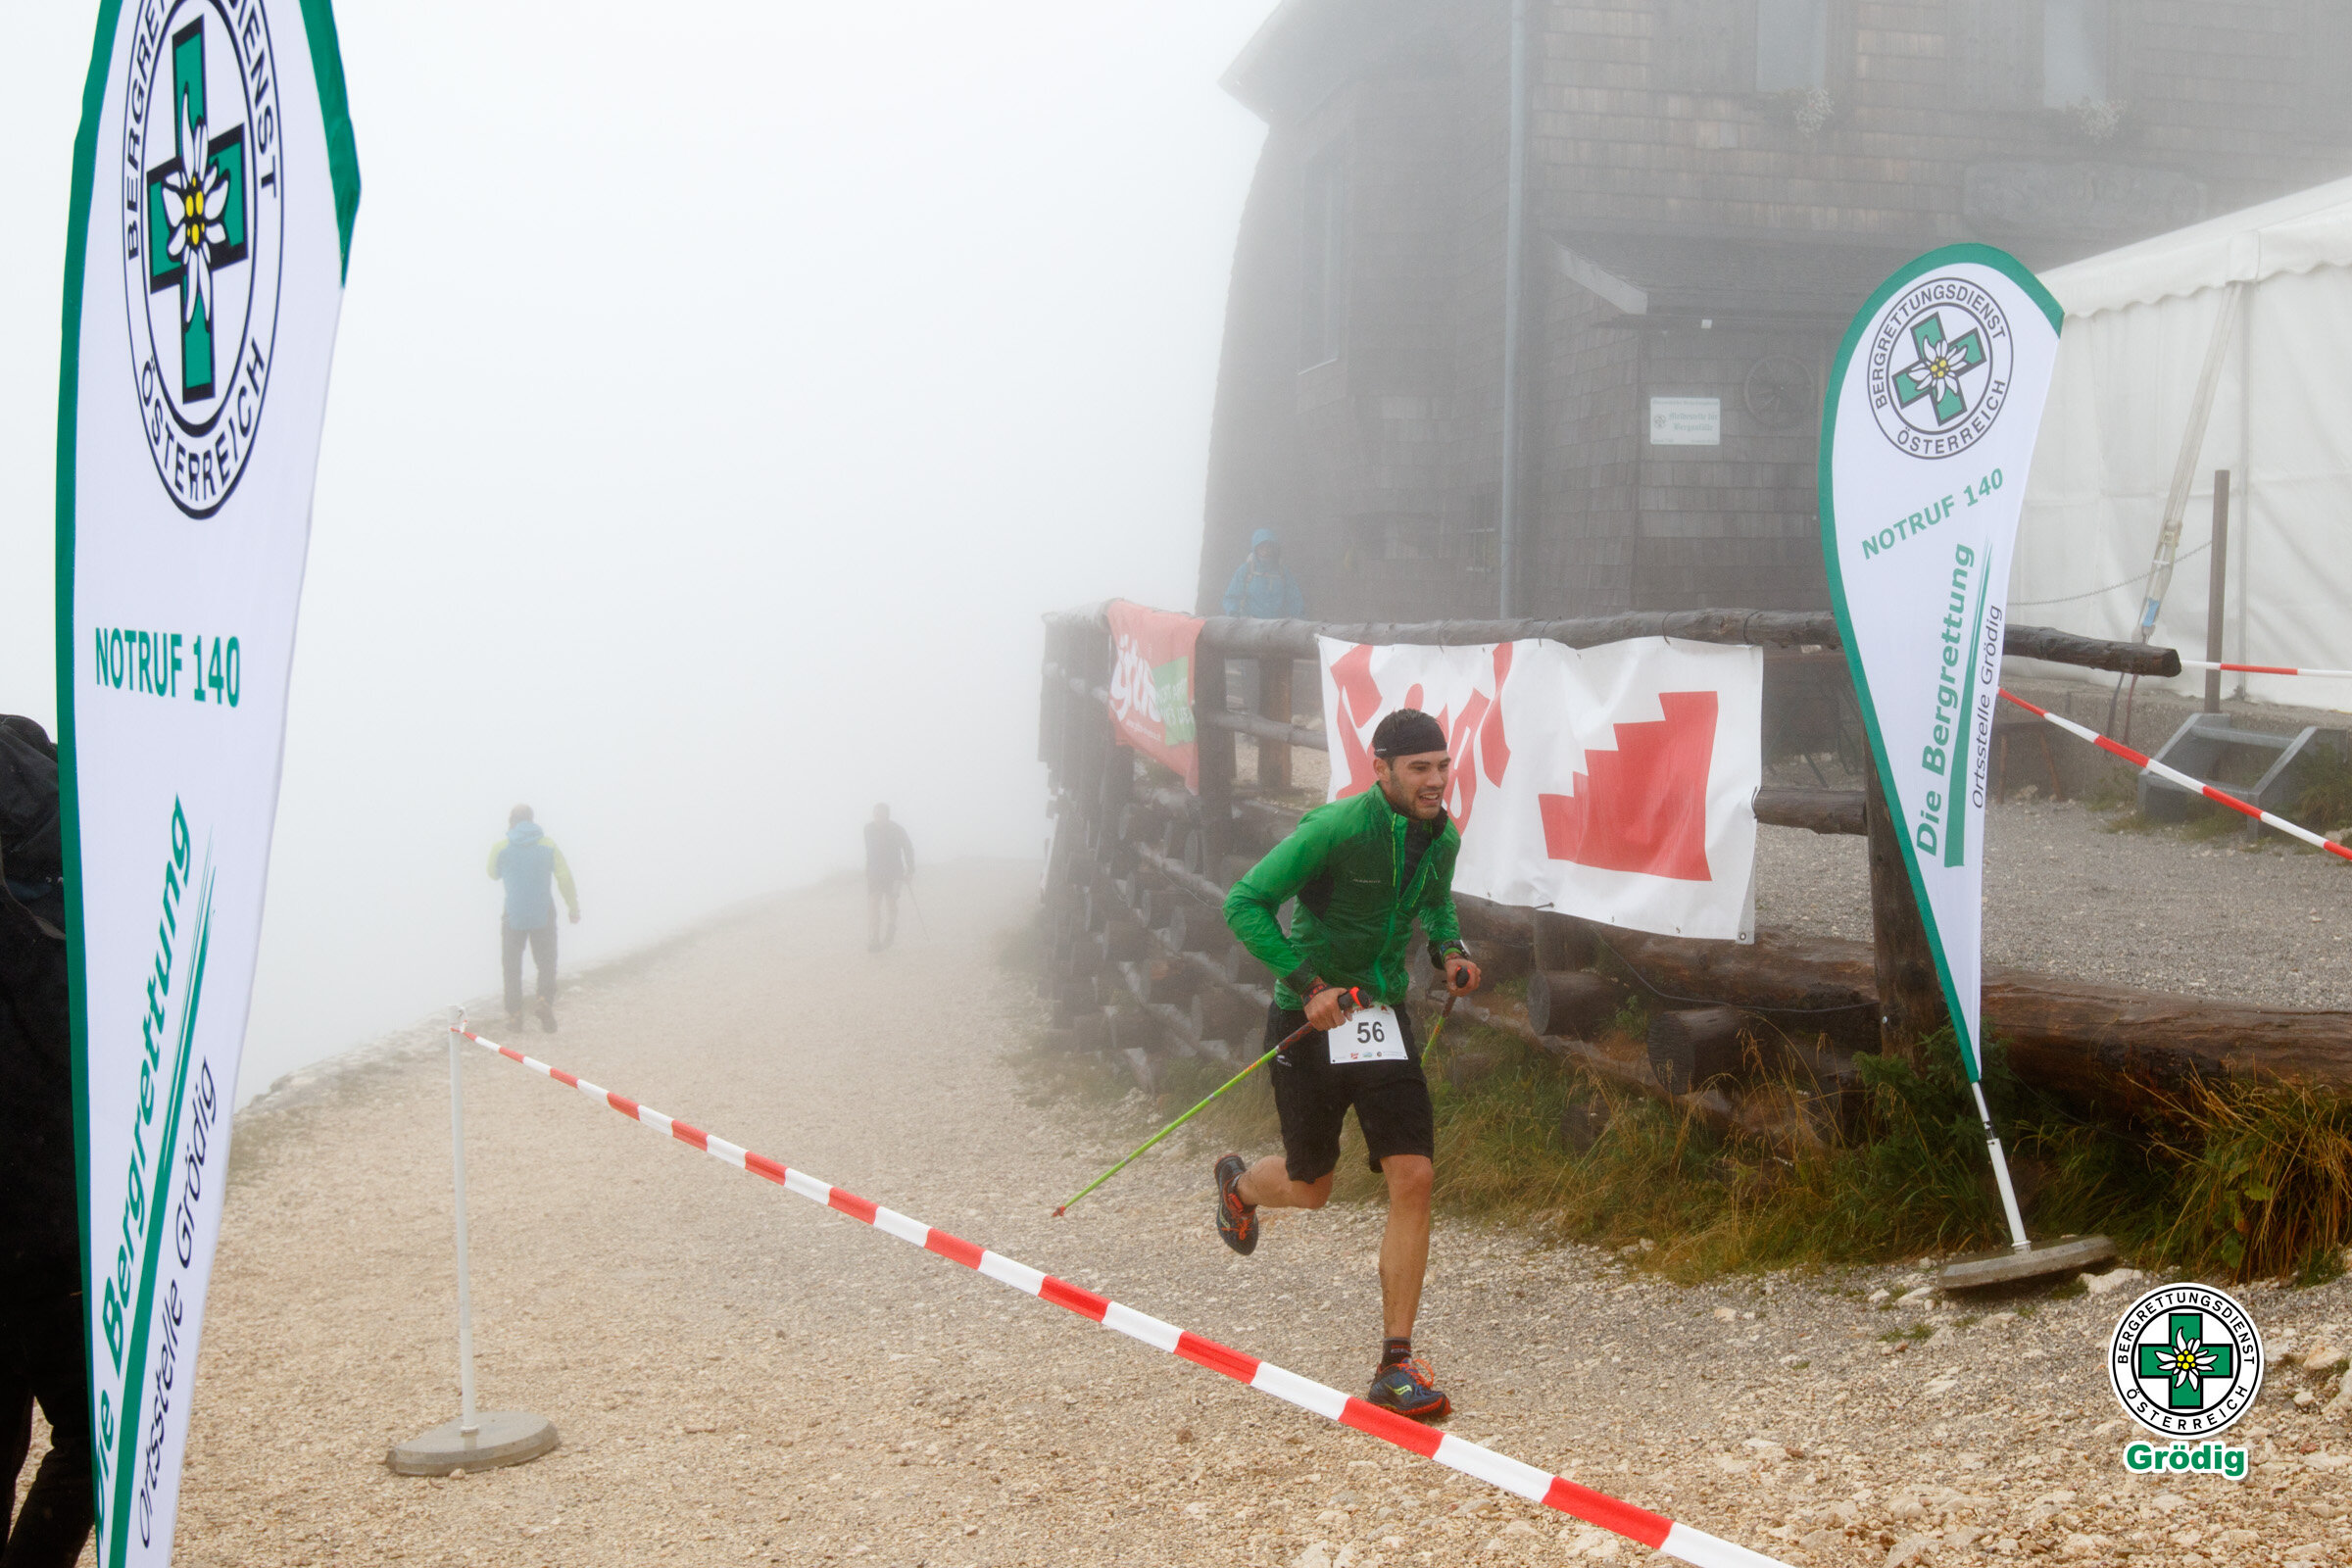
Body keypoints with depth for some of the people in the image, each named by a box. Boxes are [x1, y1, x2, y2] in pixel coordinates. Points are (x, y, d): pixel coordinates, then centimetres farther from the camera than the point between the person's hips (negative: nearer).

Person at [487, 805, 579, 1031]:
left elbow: (493, 875, 14)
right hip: (543, 914, 0)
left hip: (514, 915, 0)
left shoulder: (500, 847, -3)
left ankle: (514, 1014, 10)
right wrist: (574, 908, 6)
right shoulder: (548, 845, -1)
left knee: (512, 965, 13)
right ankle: (546, 1000, -14)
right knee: (546, 962, 10)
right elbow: (565, 879, -2)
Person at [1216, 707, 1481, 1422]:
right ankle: (1239, 1184, 49)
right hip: (1309, 1018, -4)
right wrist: (1308, 985, -24)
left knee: (1413, 1178, -9)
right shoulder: (1333, 829, -21)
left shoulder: (1442, 837, -1)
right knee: (1310, 1189, 10)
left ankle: (1396, 1365, -1)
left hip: (1383, 1015, 4)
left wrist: (1449, 950, 0)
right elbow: (1245, 903, -18)